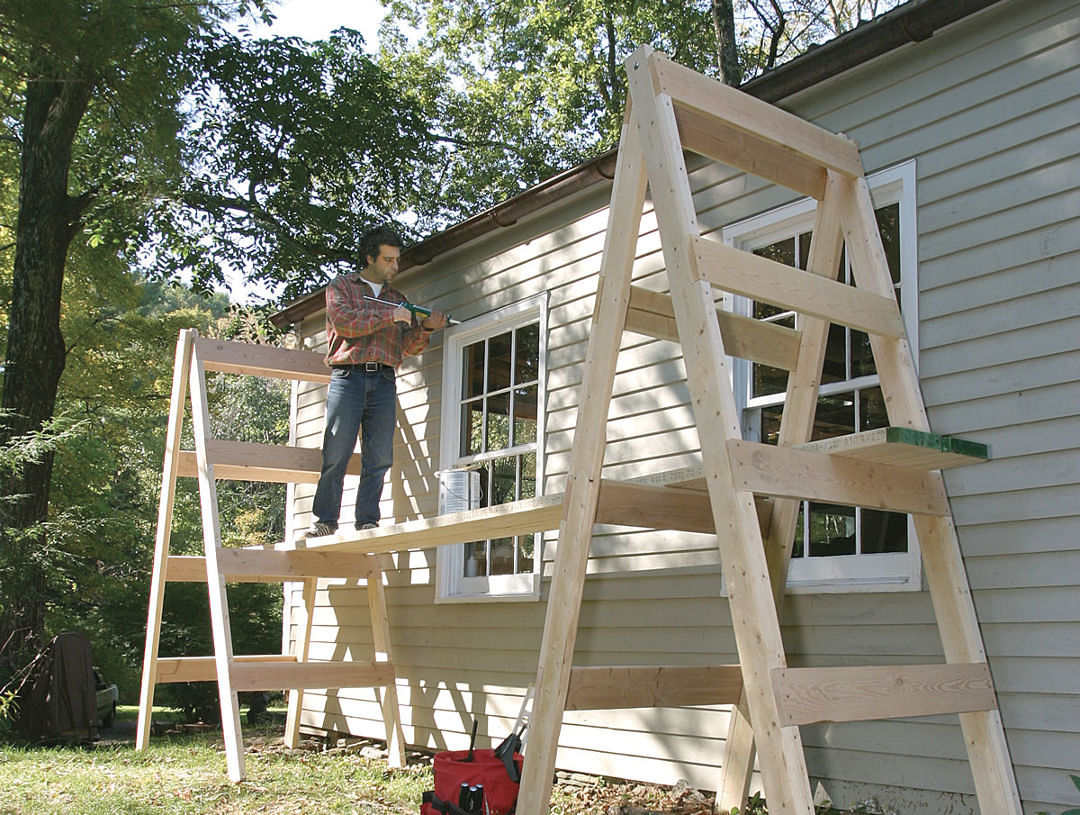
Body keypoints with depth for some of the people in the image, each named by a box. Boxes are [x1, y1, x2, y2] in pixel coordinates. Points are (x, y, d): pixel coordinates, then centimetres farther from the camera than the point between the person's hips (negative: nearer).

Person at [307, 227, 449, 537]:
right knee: (336, 454, -8)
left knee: (379, 458, -3)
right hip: (348, 377, -4)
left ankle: (368, 522, -1)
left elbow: (407, 347, 16)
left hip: (384, 381, 4)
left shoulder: (397, 299, 24)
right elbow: (344, 322, -8)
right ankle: (325, 522, -3)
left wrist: (426, 329, -2)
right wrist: (389, 316, -8)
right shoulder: (341, 287, 12)